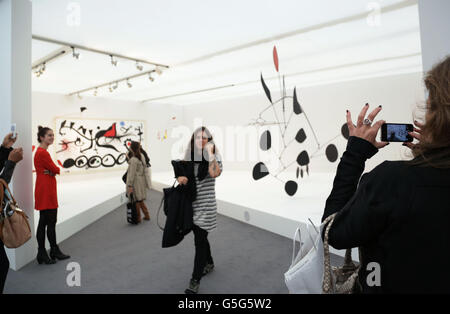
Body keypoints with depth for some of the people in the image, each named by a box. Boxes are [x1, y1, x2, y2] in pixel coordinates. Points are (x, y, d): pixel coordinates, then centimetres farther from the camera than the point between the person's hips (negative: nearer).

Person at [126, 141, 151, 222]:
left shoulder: (133, 160, -19)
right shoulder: (142, 156, 6)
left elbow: (132, 174, -20)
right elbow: (145, 169, 13)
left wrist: (130, 185, -16)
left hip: (136, 181, -8)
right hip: (141, 181, 8)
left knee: (136, 200, 4)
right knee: (140, 200, 19)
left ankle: (138, 218, 15)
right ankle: (146, 215, 26)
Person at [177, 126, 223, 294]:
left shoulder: (214, 157, -7)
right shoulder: (189, 157, 5)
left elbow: (215, 173, -26)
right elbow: (180, 173, 15)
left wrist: (209, 152, -22)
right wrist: (180, 177, -8)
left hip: (206, 206, -5)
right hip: (191, 204, 5)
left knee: (199, 240, -3)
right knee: (200, 237, 19)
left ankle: (195, 280, 9)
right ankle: (209, 263, 44)